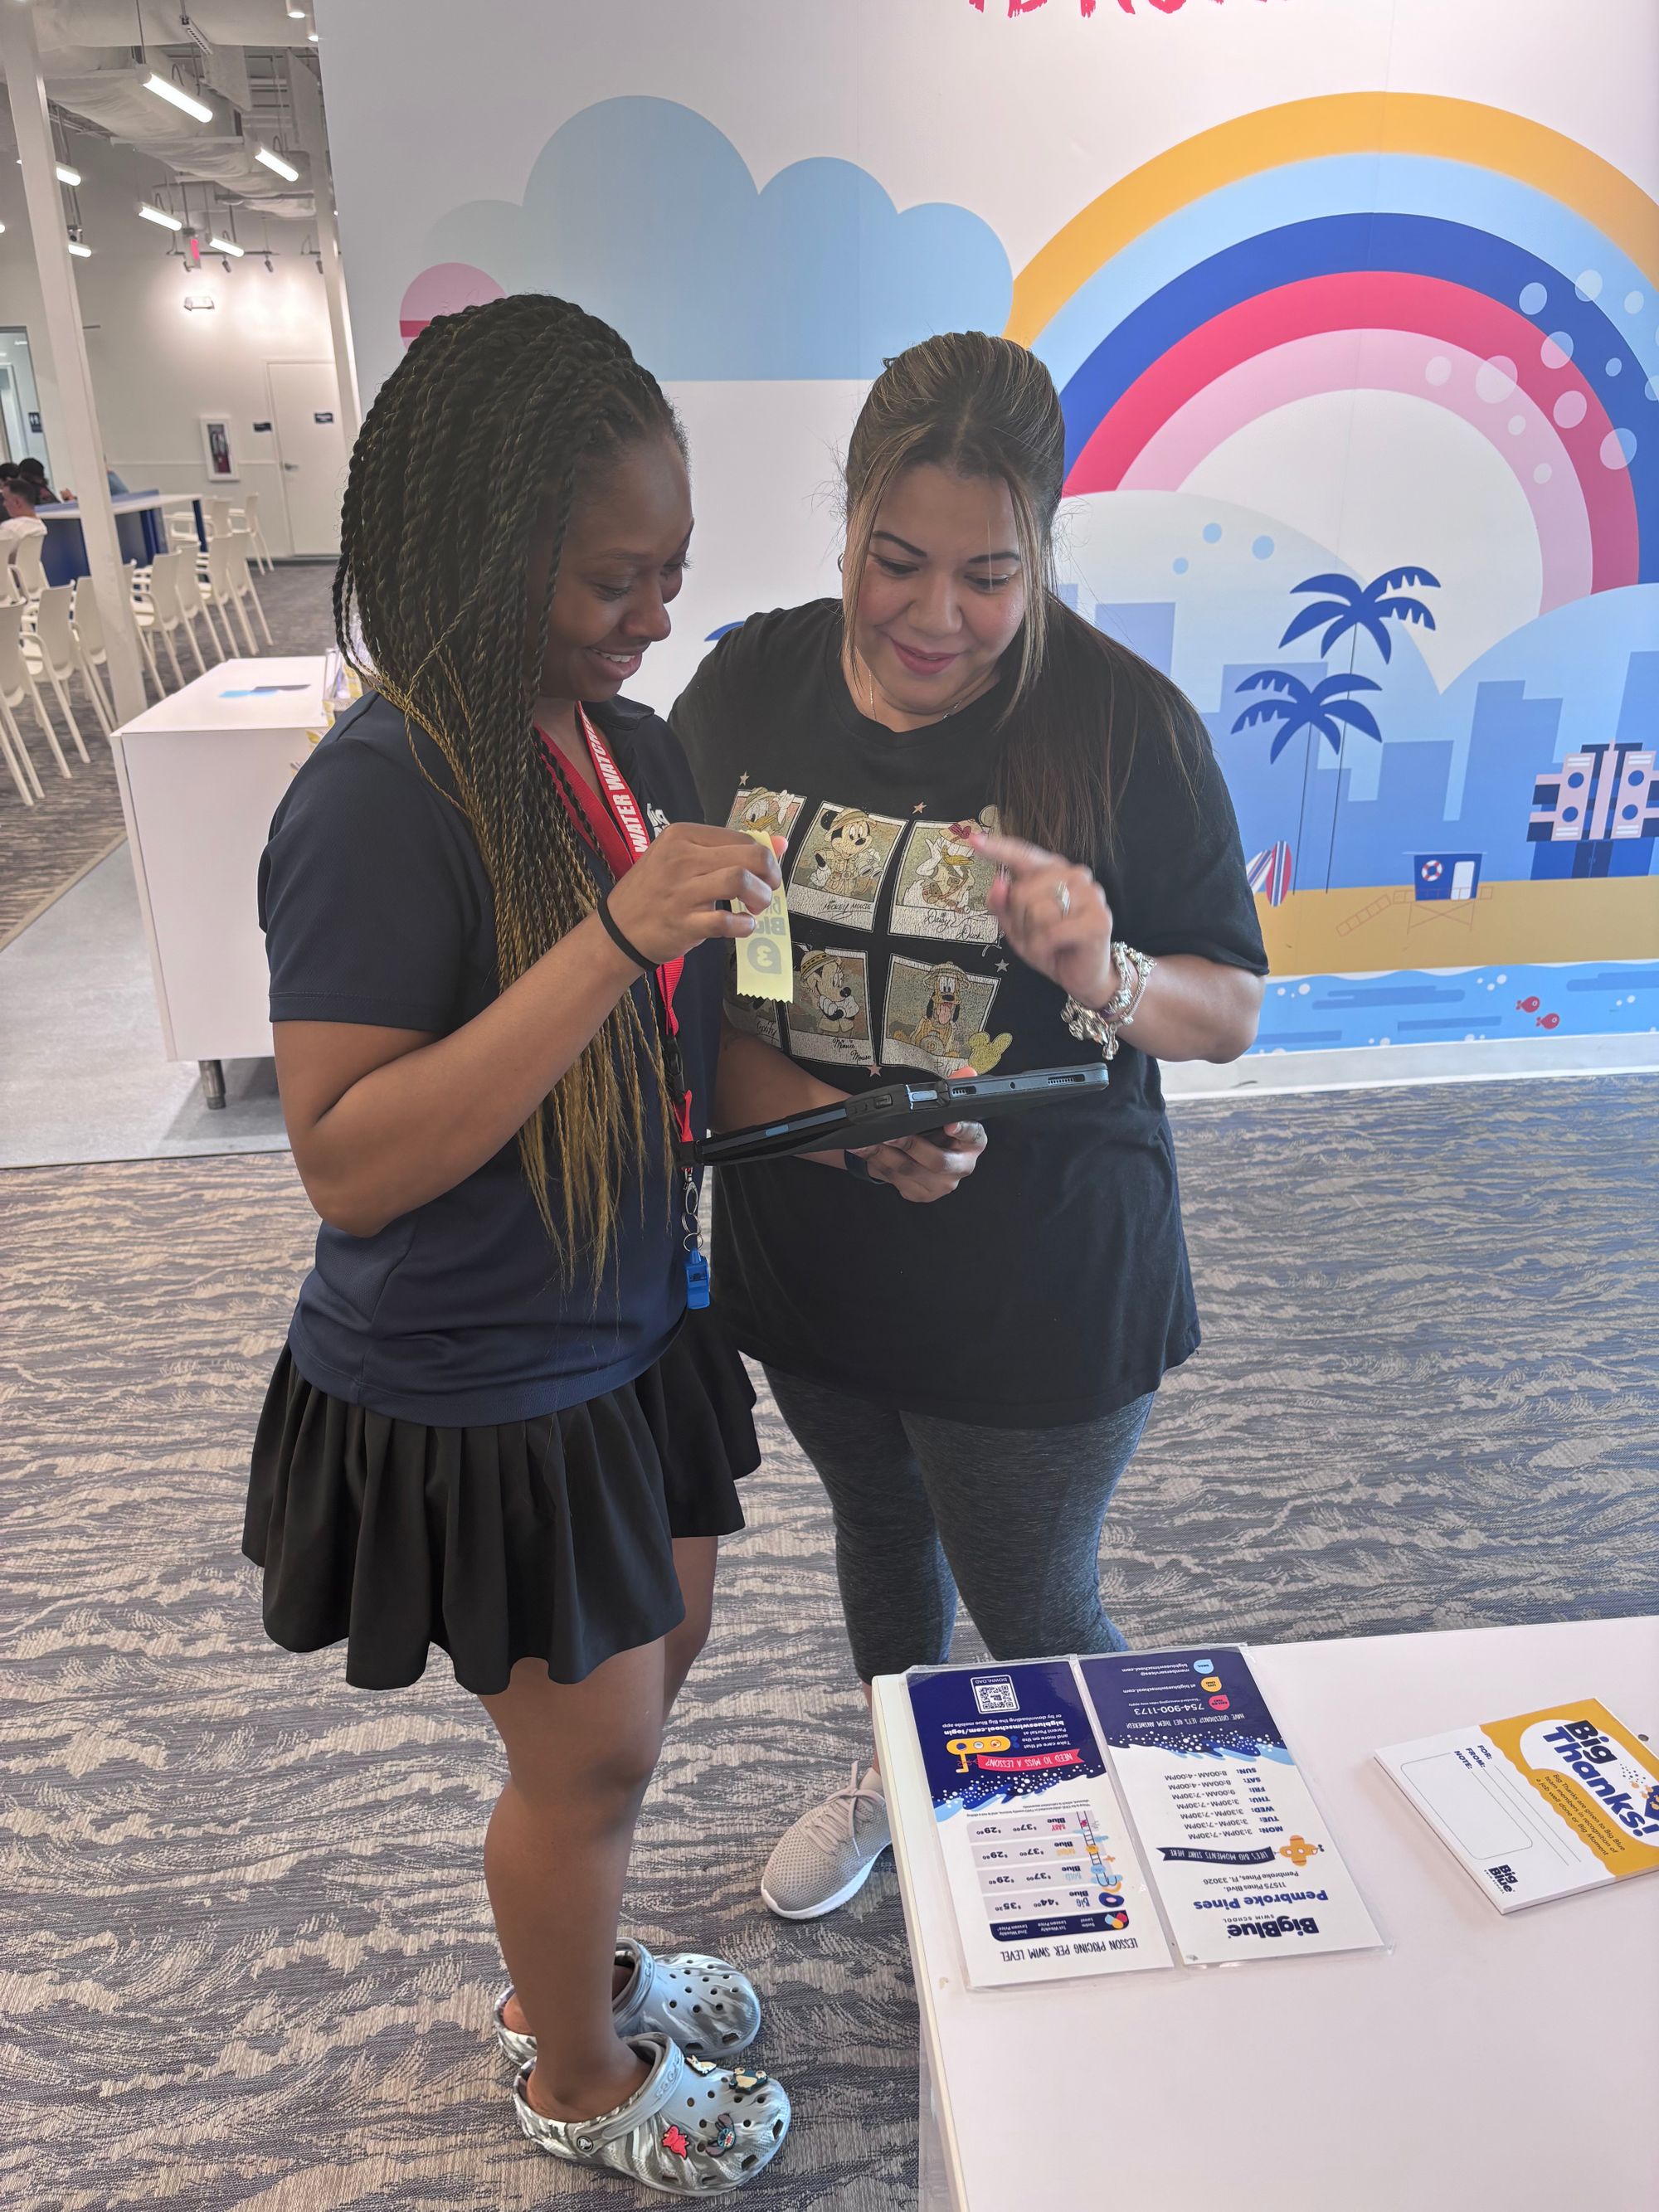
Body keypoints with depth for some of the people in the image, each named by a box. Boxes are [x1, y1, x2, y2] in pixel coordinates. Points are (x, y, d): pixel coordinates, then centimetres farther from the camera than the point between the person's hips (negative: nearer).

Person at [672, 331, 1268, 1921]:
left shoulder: (1126, 723, -15)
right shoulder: (748, 685, -5)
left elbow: (1231, 1014, -10)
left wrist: (1102, 975, -31)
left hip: (1036, 1285, -4)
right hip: (805, 1251, 4)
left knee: (1034, 1611, 12)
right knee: (880, 1525, 27)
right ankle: (892, 1776, 57)